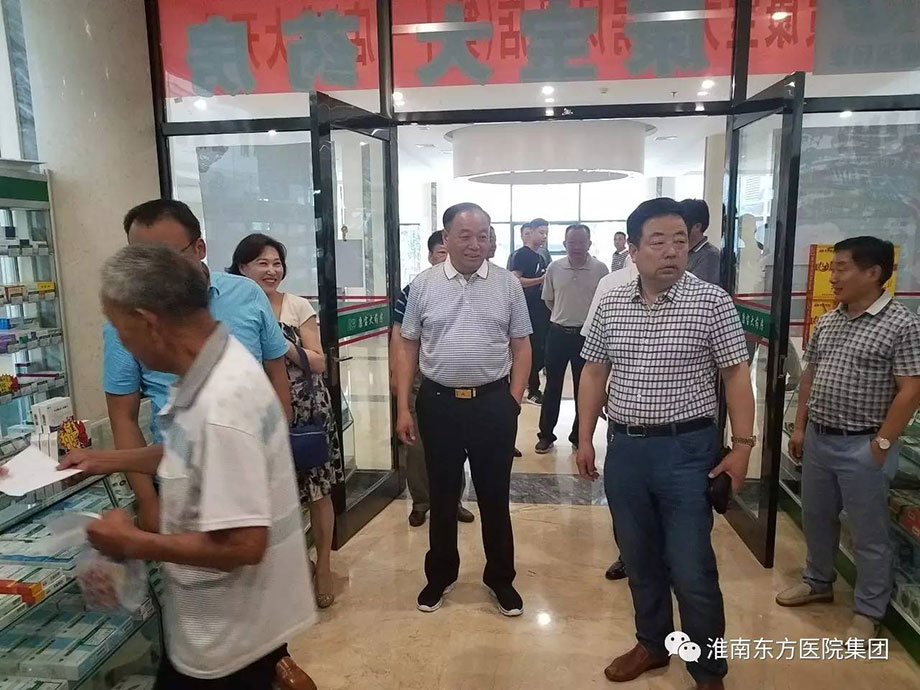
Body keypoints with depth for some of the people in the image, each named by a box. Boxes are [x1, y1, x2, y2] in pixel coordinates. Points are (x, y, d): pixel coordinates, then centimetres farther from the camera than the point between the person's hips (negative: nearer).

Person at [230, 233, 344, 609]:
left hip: (307, 408, 0)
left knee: (317, 490, 7)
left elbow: (319, 363, -4)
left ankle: (323, 565, 25)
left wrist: (287, 348, -19)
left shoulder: (298, 306, -3)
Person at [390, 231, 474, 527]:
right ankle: (420, 502, 25)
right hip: (419, 380, -1)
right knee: (417, 444, 6)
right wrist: (395, 372, -6)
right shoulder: (413, 291, -3)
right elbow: (399, 334, -1)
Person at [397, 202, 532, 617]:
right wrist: (403, 408, -1)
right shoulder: (423, 285, 0)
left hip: (493, 402, 0)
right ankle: (440, 575, 34)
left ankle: (501, 577, 31)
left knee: (494, 494, 12)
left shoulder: (508, 285, -1)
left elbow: (521, 347, 3)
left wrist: (514, 401, -4)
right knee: (441, 493, 15)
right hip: (438, 402, 1)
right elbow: (409, 348, 3)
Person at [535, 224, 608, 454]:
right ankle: (546, 435, 20)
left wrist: (587, 319, 3)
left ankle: (579, 436, 24)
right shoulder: (554, 268, -2)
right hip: (558, 333, 1)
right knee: (552, 386, 8)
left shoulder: (600, 269, -8)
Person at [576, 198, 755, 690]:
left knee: (691, 570, 3)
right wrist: (585, 439, 6)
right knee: (639, 559, 18)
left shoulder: (710, 301, -8)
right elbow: (594, 373, 9)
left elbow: (736, 375, -4)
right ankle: (652, 644, 40)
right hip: (624, 449, 4)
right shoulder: (611, 305, 2)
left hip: (687, 450, -4)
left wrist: (742, 446, -8)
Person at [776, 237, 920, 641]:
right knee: (816, 518, 20)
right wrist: (800, 428, 10)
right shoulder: (827, 322, 7)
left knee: (868, 534, 8)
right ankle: (818, 582, 40)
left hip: (862, 446, -6)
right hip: (818, 439, 7)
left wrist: (882, 444, -16)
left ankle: (868, 611, 25)